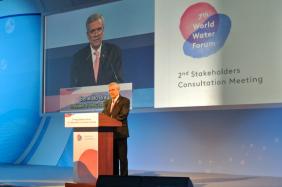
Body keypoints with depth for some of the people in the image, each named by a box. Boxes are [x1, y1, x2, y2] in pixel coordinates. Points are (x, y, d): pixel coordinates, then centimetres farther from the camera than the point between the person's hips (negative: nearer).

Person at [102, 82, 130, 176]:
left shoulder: (125, 101, -3)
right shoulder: (107, 102, 18)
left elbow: (123, 115, -14)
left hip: (120, 132, -6)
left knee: (122, 157, -4)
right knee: (113, 157, 9)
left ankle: (124, 176, -1)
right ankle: (114, 175, 14)